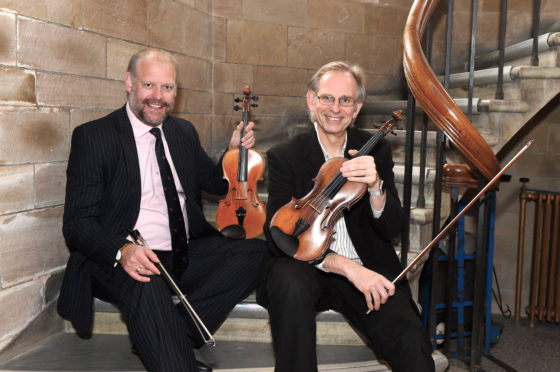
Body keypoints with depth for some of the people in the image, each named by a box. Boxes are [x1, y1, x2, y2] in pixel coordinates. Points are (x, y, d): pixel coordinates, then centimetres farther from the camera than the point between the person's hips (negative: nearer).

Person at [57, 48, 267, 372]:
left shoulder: (184, 132, 15)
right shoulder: (93, 136, -2)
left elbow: (216, 184, 26)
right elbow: (77, 221, -8)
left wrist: (236, 152, 3)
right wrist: (121, 250, -29)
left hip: (186, 256, 6)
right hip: (123, 261, -6)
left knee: (255, 250, -19)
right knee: (146, 283, -39)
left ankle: (176, 338, -16)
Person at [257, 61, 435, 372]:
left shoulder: (376, 151, 6)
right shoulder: (283, 157, -1)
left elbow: (391, 230, 0)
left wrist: (375, 185, -21)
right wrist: (345, 266, -24)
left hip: (366, 272, 1)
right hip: (305, 267, 0)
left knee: (412, 343, -25)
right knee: (291, 286, -35)